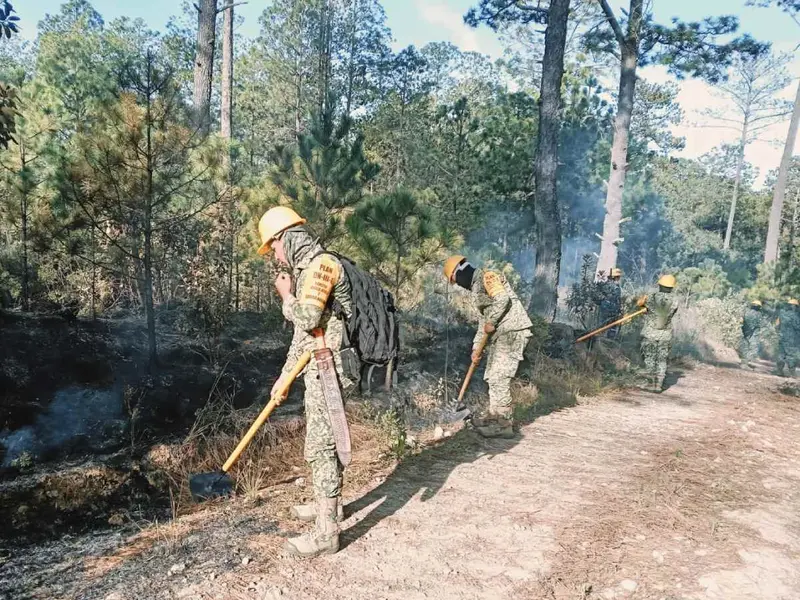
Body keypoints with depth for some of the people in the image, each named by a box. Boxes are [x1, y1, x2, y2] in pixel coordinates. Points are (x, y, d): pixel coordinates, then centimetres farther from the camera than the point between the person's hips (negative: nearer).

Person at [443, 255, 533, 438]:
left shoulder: (487, 276, -8)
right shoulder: (476, 287, 23)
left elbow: (503, 298, -24)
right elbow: (482, 320, 25)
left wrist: (491, 322, -14)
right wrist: (476, 347, 20)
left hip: (511, 332, -10)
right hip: (499, 335, 10)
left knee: (499, 377, -10)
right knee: (492, 376, 15)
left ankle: (504, 424, -5)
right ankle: (494, 416, 27)